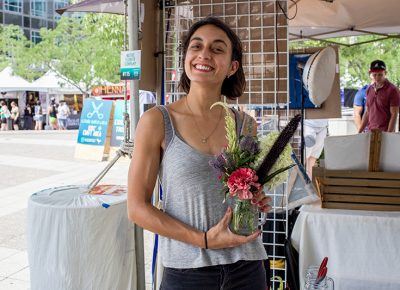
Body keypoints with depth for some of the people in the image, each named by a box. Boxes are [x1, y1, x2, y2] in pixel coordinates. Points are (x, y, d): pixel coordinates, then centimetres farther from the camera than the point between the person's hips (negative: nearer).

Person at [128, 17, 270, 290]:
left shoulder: (245, 124, 2)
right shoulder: (157, 121, -8)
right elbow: (138, 207, -8)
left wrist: (257, 201, -4)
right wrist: (204, 239, -16)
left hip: (247, 267, 3)